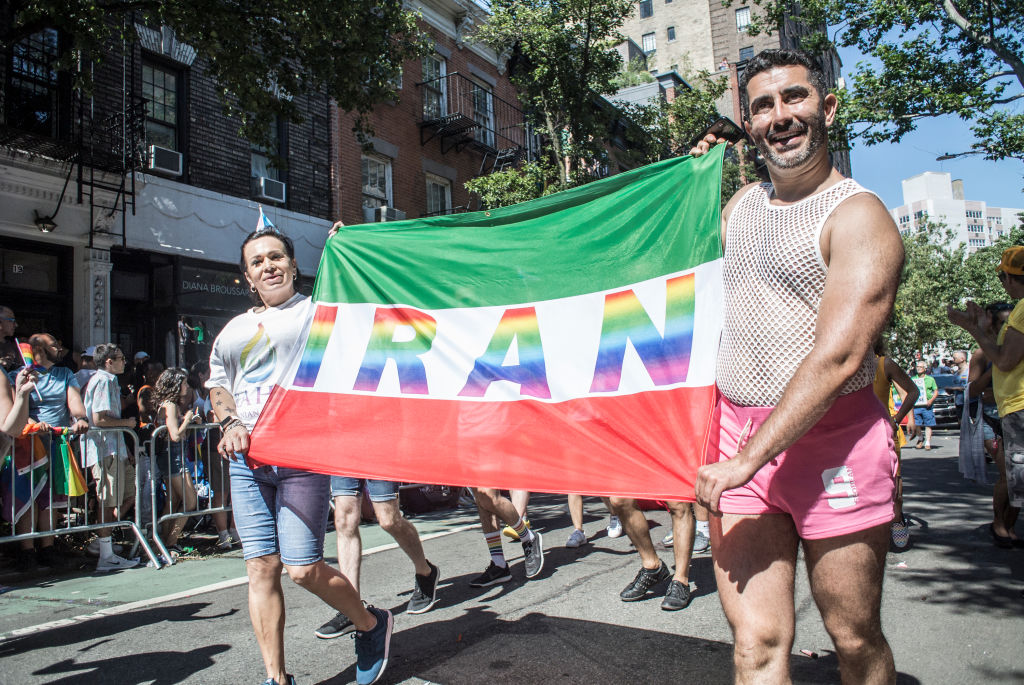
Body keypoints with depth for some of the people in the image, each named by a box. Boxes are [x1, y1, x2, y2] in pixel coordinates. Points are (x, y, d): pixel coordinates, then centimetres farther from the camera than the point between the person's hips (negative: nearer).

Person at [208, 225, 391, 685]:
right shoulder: (234, 329, 19)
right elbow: (217, 385, 25)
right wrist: (230, 423, 5)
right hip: (247, 459, 5)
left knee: (303, 569, -7)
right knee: (260, 567, 4)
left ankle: (372, 624, 20)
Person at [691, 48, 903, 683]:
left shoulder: (859, 215, -8)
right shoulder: (743, 203, 14)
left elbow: (838, 357, -19)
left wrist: (746, 461, -20)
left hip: (830, 438, -4)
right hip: (736, 432, 5)